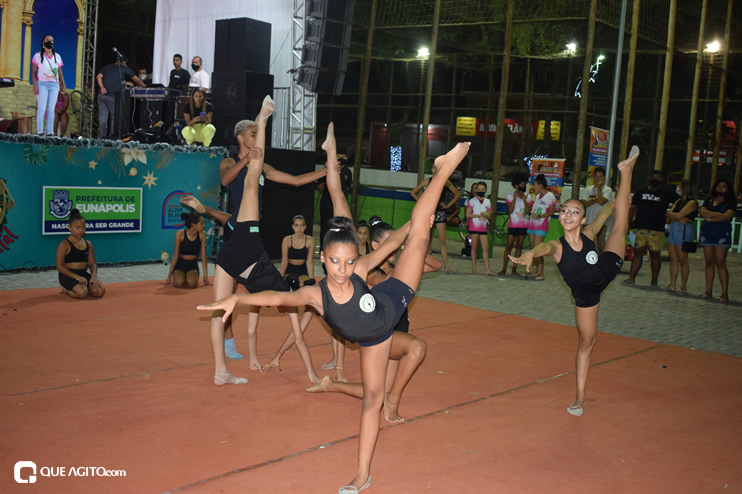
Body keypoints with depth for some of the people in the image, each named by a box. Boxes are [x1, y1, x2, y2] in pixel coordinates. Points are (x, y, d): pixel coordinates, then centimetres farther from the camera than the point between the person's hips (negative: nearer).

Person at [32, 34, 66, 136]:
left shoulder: (57, 56, 15)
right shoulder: (38, 56, 6)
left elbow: (60, 72, 16)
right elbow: (33, 72, 3)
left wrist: (63, 86, 7)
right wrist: (35, 85, -8)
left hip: (54, 85, 3)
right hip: (42, 84, -3)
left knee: (51, 110, 0)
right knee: (42, 109, -9)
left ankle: (50, 132, 1)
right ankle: (40, 132, -8)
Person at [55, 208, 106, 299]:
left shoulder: (88, 244, 10)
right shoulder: (64, 245, -7)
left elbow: (92, 264, 9)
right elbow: (60, 266, -12)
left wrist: (94, 276, -12)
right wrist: (77, 277, -21)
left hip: (83, 274, 6)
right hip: (68, 275, -5)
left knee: (100, 291, -18)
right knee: (82, 293, -31)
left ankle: (78, 288, 7)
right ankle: (66, 290, 2)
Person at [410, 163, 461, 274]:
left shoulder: (445, 182, 2)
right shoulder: (427, 182, 4)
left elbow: (457, 194, 8)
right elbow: (413, 192, 13)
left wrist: (448, 205, 1)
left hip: (440, 212, -1)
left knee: (442, 240, -7)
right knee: (428, 240, 6)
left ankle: (446, 266, -7)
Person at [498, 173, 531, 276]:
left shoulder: (527, 196, 8)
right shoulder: (510, 196, 0)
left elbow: (528, 211, -3)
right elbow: (510, 211, -11)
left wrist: (524, 199, -11)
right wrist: (515, 198, -14)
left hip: (523, 225, 3)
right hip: (513, 224, -3)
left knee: (519, 246, 4)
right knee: (509, 246, -5)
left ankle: (514, 269, 9)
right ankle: (504, 269, -1)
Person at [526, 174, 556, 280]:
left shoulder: (550, 196, -6)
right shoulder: (536, 196, 19)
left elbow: (551, 211, -12)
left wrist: (539, 216, -19)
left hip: (541, 226, -8)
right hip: (532, 225, 8)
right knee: (533, 249, 7)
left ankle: (541, 273, -9)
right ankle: (535, 271, 13)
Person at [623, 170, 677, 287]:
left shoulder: (667, 194, 9)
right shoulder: (640, 193, 16)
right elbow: (632, 208, 15)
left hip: (657, 230, -2)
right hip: (640, 228, 2)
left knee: (655, 254, 3)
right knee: (638, 252, 0)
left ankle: (654, 281, 10)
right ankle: (631, 278, 2)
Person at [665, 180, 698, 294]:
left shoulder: (692, 202, -8)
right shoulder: (678, 201, 17)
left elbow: (679, 215, -15)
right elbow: (668, 214, 9)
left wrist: (672, 214, 3)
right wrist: (676, 216, -10)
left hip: (684, 231, -8)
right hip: (673, 229, 8)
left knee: (682, 260, -4)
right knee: (673, 259, 6)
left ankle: (683, 286, 3)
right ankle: (672, 284, 9)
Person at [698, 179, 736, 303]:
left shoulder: (731, 202, 3)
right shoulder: (709, 200, 15)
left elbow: (726, 216, -13)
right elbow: (702, 212, -1)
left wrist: (710, 217, -9)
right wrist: (717, 214, -10)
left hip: (722, 233, -4)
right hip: (707, 232, 5)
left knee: (720, 263, -10)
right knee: (709, 262, 6)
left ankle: (725, 294, -9)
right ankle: (708, 291, 10)